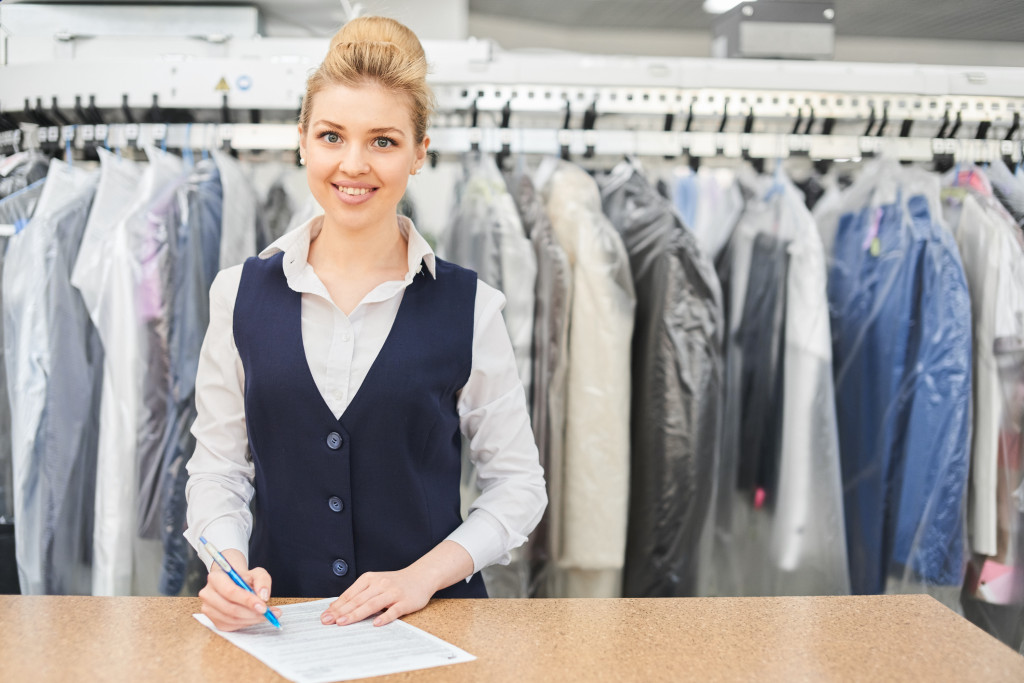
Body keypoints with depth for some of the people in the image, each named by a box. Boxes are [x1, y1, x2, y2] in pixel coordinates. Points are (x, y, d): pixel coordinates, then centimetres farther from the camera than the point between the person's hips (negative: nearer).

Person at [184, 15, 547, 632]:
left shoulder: (470, 307, 0)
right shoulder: (241, 294, 6)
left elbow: (517, 483, 4)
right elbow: (218, 465, 9)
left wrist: (425, 573, -9)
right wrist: (227, 563, -9)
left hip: (430, 617, -2)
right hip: (276, 618, 2)